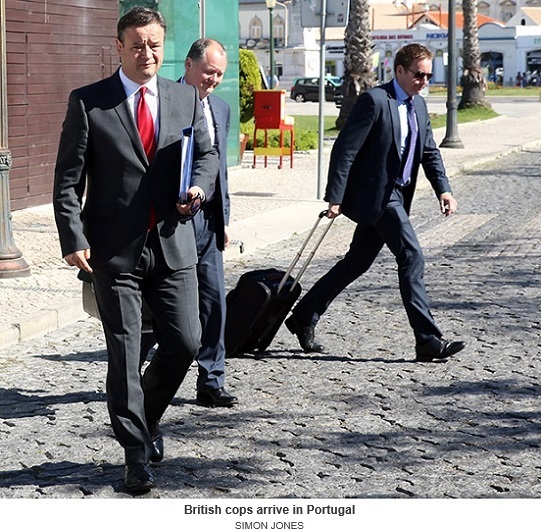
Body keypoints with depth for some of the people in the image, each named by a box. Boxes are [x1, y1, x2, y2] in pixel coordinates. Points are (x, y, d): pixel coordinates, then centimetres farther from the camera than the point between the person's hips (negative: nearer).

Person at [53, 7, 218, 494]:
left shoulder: (186, 98, 9)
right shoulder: (88, 103, -2)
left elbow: (206, 152, 19)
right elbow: (68, 180, -3)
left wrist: (200, 185, -3)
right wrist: (74, 239, -13)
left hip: (173, 243, 3)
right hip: (115, 250, -3)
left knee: (186, 342, 3)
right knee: (124, 353, 2)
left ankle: (148, 414, 32)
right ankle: (137, 453, 14)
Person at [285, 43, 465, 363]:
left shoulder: (418, 105, 13)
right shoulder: (375, 100, -14)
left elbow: (430, 152, 17)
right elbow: (345, 149, -16)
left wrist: (443, 190, 2)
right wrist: (335, 198, -18)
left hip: (395, 196, 9)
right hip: (374, 194, -9)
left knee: (357, 262, 13)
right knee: (411, 256, -12)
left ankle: (304, 318, 25)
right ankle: (427, 340, -9)